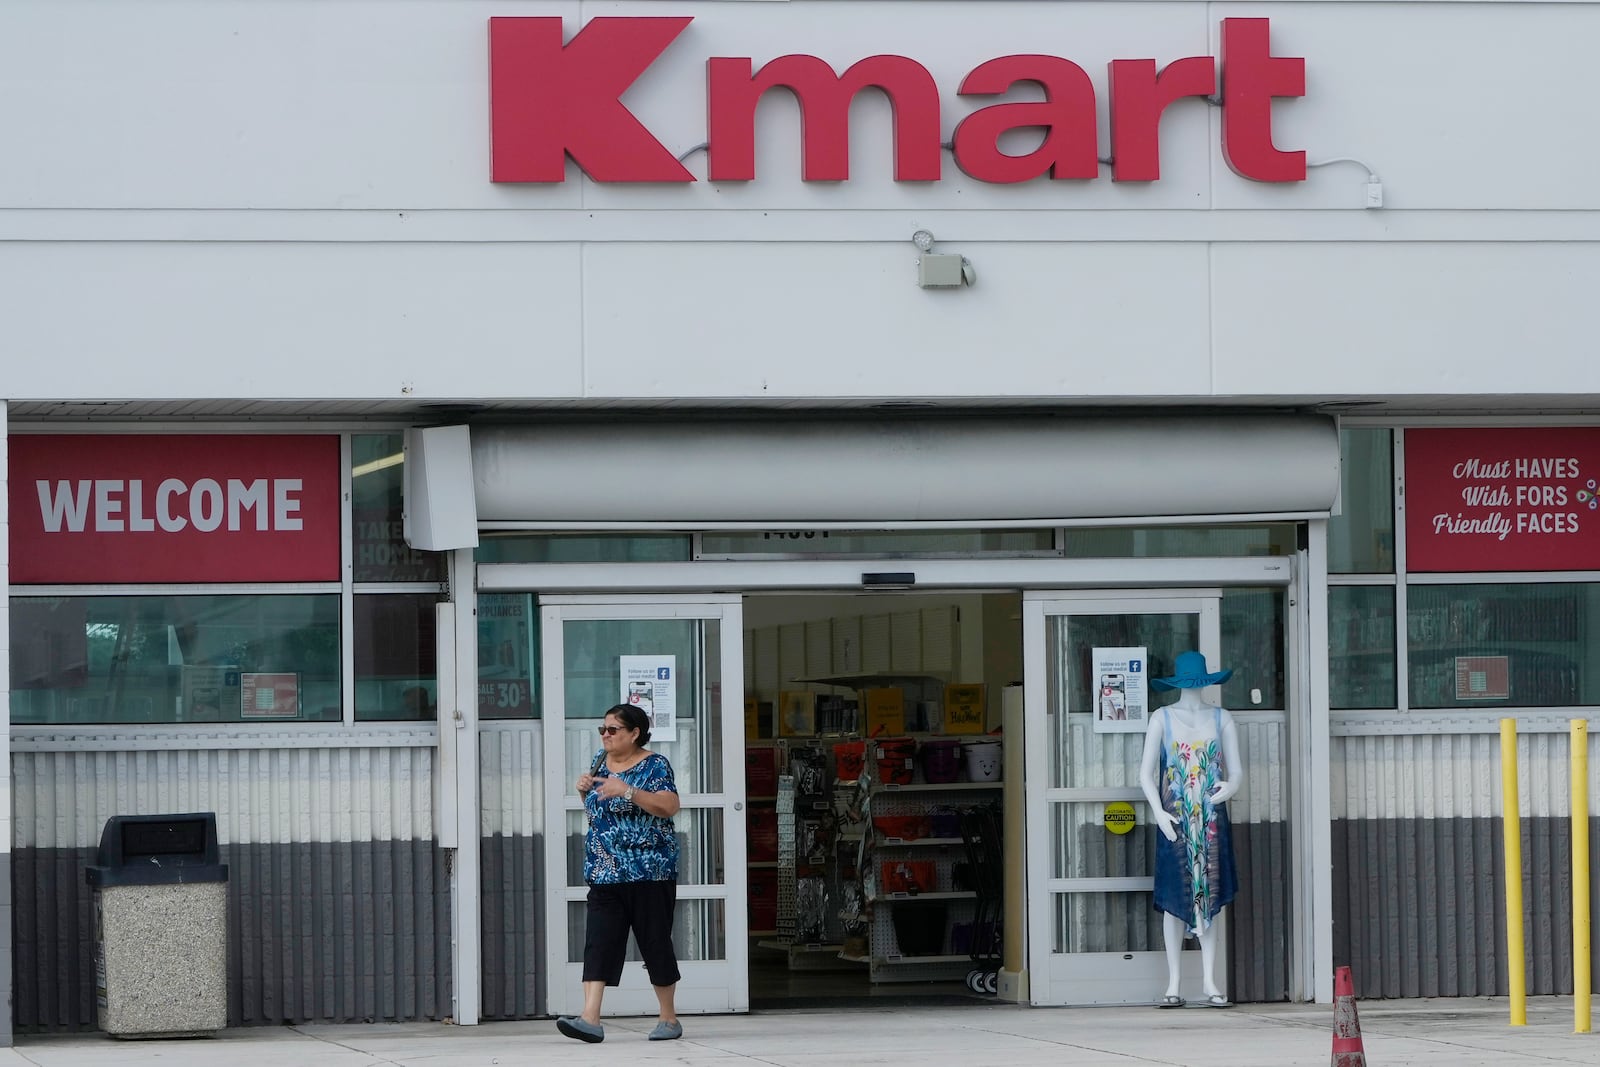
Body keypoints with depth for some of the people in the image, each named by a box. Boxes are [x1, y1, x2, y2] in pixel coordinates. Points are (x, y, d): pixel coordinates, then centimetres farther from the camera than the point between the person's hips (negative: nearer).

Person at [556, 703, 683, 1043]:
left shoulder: (653, 765, -6)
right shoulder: (601, 760, 13)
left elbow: (669, 806, -19)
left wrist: (627, 790, -27)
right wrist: (584, 790, 3)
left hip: (648, 871, -6)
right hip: (605, 873, 6)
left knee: (655, 941, 1)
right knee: (598, 942, -7)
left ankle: (669, 1018, 14)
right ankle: (590, 1018, -16)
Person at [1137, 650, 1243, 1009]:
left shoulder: (1221, 720, 8)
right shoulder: (1162, 718, 3)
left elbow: (1237, 771, 6)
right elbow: (1146, 772, 1)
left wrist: (1230, 787, -17)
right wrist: (1158, 812, -12)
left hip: (1211, 819, 1)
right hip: (1175, 819, -1)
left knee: (1209, 896, 1)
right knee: (1175, 899, -1)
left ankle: (1209, 982, 4)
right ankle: (1173, 984, 3)